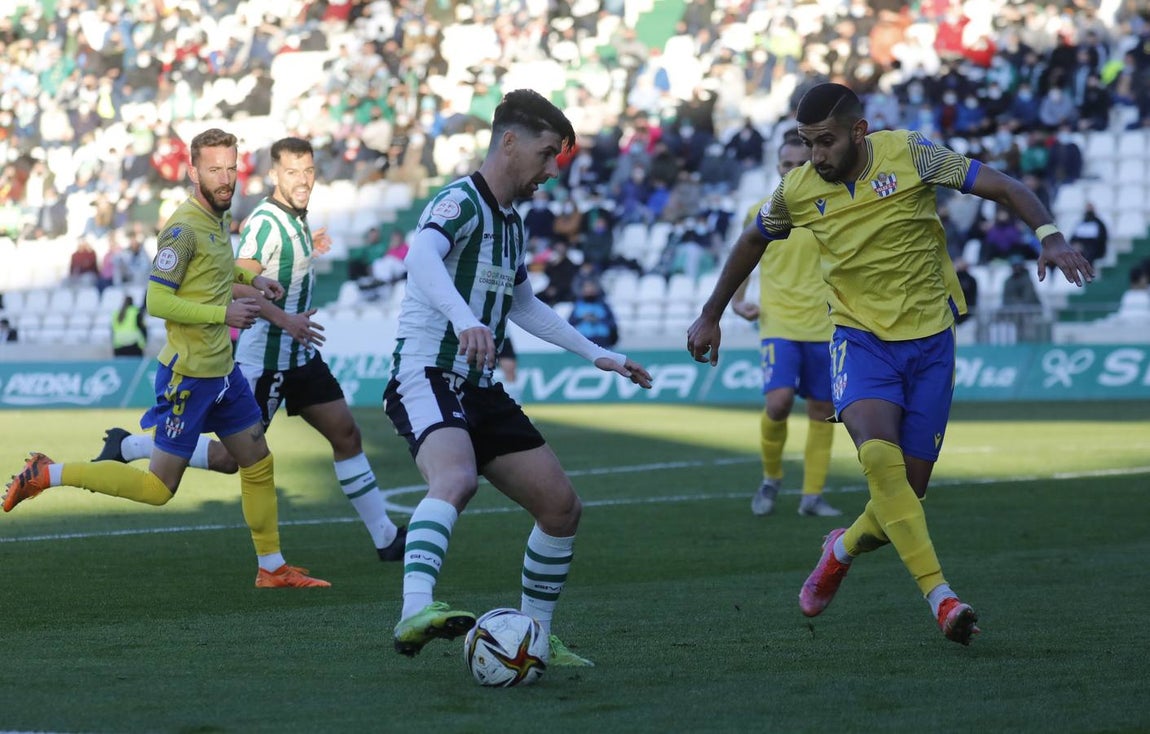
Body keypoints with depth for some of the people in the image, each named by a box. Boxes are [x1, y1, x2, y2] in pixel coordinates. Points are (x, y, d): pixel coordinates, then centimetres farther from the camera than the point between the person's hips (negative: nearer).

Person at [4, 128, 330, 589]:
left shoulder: (218, 218, 7)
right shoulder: (184, 227, -20)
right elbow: (157, 300, -23)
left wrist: (249, 278, 14)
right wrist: (224, 313, -21)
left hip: (222, 368, 9)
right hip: (187, 373, -9)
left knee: (258, 462, 12)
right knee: (158, 489, -2)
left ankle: (272, 568, 23)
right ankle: (47, 475, 6)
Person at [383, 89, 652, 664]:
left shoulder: (512, 224, 18)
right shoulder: (460, 202, -11)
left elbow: (523, 305, 35)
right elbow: (421, 257, -34)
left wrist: (596, 354, 36)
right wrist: (464, 321, -51)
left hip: (480, 390, 9)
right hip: (428, 378, -9)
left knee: (561, 506, 7)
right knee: (456, 479, -37)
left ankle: (535, 636, 22)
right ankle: (415, 614, -54)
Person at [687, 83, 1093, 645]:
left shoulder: (908, 155, -10)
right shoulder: (798, 190, -3)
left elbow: (1003, 187, -9)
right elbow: (752, 242, 18)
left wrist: (1049, 235, -26)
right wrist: (710, 316, 23)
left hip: (929, 340, 0)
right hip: (860, 337, 0)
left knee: (906, 492, 0)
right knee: (879, 455, -29)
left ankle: (845, 547, 35)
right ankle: (940, 596, -29)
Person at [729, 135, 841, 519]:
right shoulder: (761, 213, 4)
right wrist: (737, 300, 2)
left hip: (823, 326, 1)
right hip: (778, 324, -1)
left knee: (823, 409, 2)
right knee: (778, 402, -18)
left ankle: (812, 495, 12)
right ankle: (771, 478, 7)